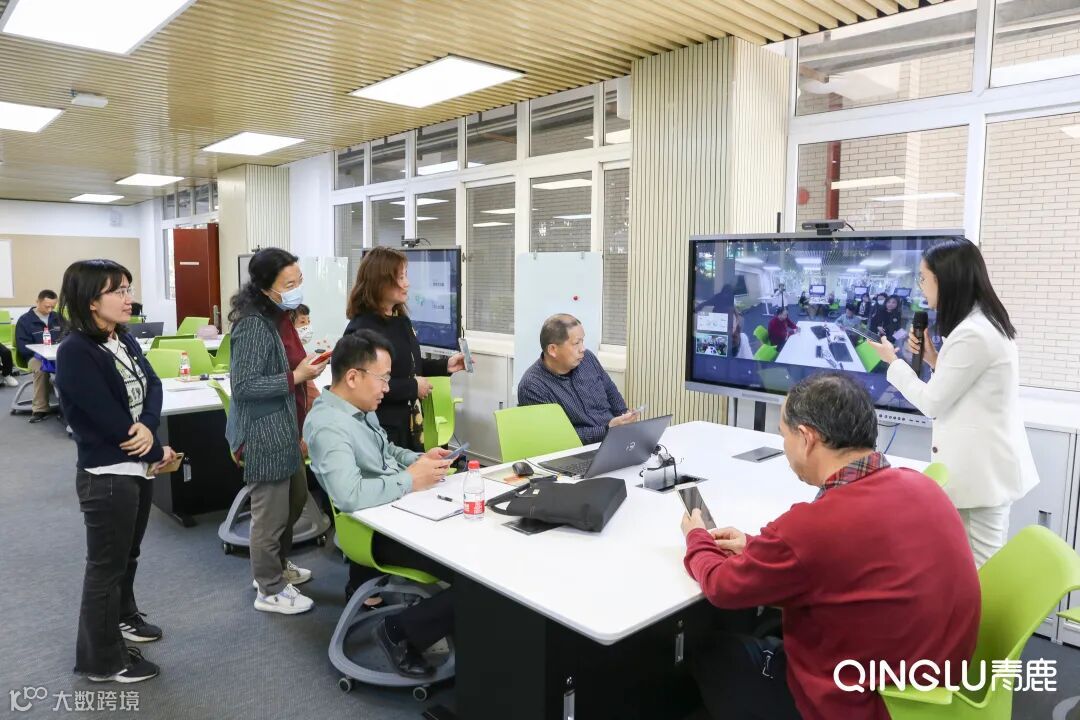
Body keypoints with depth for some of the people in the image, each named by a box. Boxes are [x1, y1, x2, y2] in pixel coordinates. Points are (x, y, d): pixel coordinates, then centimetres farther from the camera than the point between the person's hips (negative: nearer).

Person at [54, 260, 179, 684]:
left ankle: (122, 617, 46)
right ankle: (101, 660, 22)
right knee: (106, 565, 6)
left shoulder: (125, 340, 5)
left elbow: (153, 385, 0)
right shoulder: (75, 353, -21)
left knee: (128, 554, 25)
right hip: (107, 475, -8)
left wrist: (149, 426, -20)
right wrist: (159, 453, -12)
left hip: (138, 468, 8)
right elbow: (109, 419, -23)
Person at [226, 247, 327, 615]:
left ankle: (277, 567, 43)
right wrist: (296, 378, -24)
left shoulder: (280, 316, 8)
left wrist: (306, 370, 8)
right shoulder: (254, 325, -22)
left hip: (286, 427, 10)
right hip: (264, 432, -10)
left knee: (294, 500, 23)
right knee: (271, 513, 4)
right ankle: (270, 591, 21)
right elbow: (243, 385, -26)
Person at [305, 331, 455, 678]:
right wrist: (410, 479, -22)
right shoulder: (328, 425, -23)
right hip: (380, 530, -10)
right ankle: (400, 632, 2)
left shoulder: (361, 408, 8)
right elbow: (349, 495, -35)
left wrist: (419, 459, 3)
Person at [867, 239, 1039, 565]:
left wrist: (893, 362, -2)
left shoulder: (973, 334, -22)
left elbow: (932, 403, -15)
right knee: (986, 566, 15)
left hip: (981, 469, -10)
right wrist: (932, 358, 6)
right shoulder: (986, 324, 10)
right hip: (986, 464, 10)